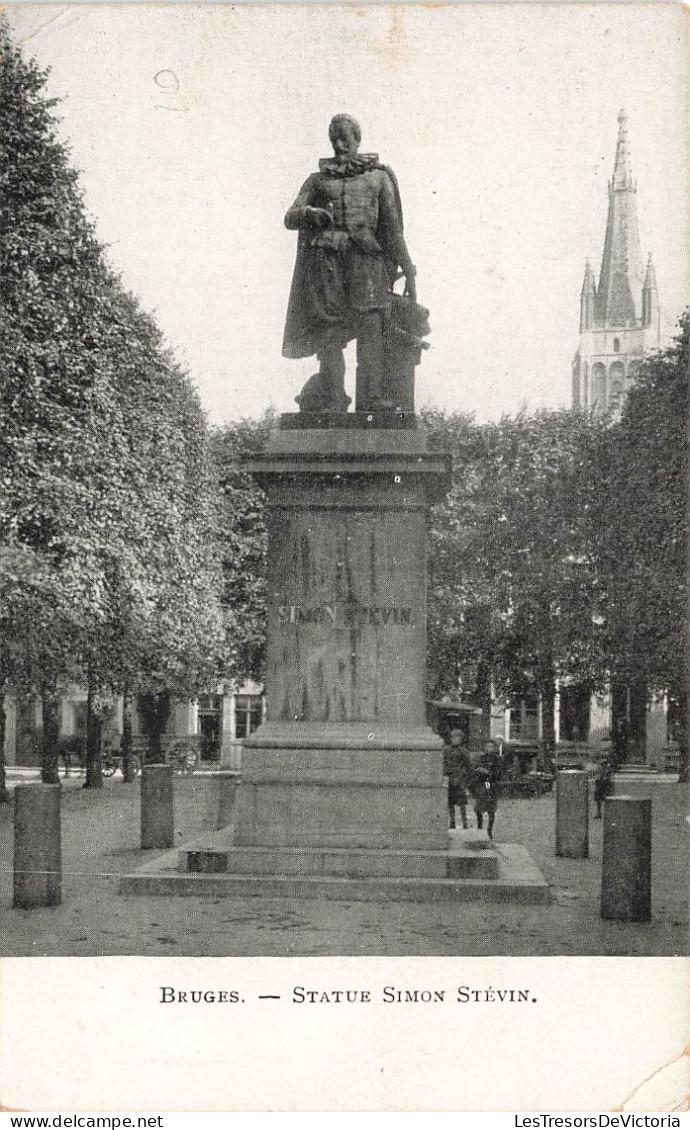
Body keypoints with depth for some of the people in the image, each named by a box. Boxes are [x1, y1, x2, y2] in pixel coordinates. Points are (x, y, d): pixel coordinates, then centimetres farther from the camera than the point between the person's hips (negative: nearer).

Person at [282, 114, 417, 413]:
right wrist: (309, 213, -11)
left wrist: (408, 270, 8)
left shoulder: (379, 176, 20)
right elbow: (290, 217, 13)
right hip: (326, 258, 1)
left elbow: (392, 228, 15)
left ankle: (371, 398, -23)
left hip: (365, 256, -1)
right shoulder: (318, 179, 23)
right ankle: (332, 400, -8)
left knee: (371, 322, -16)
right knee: (330, 330, -7)